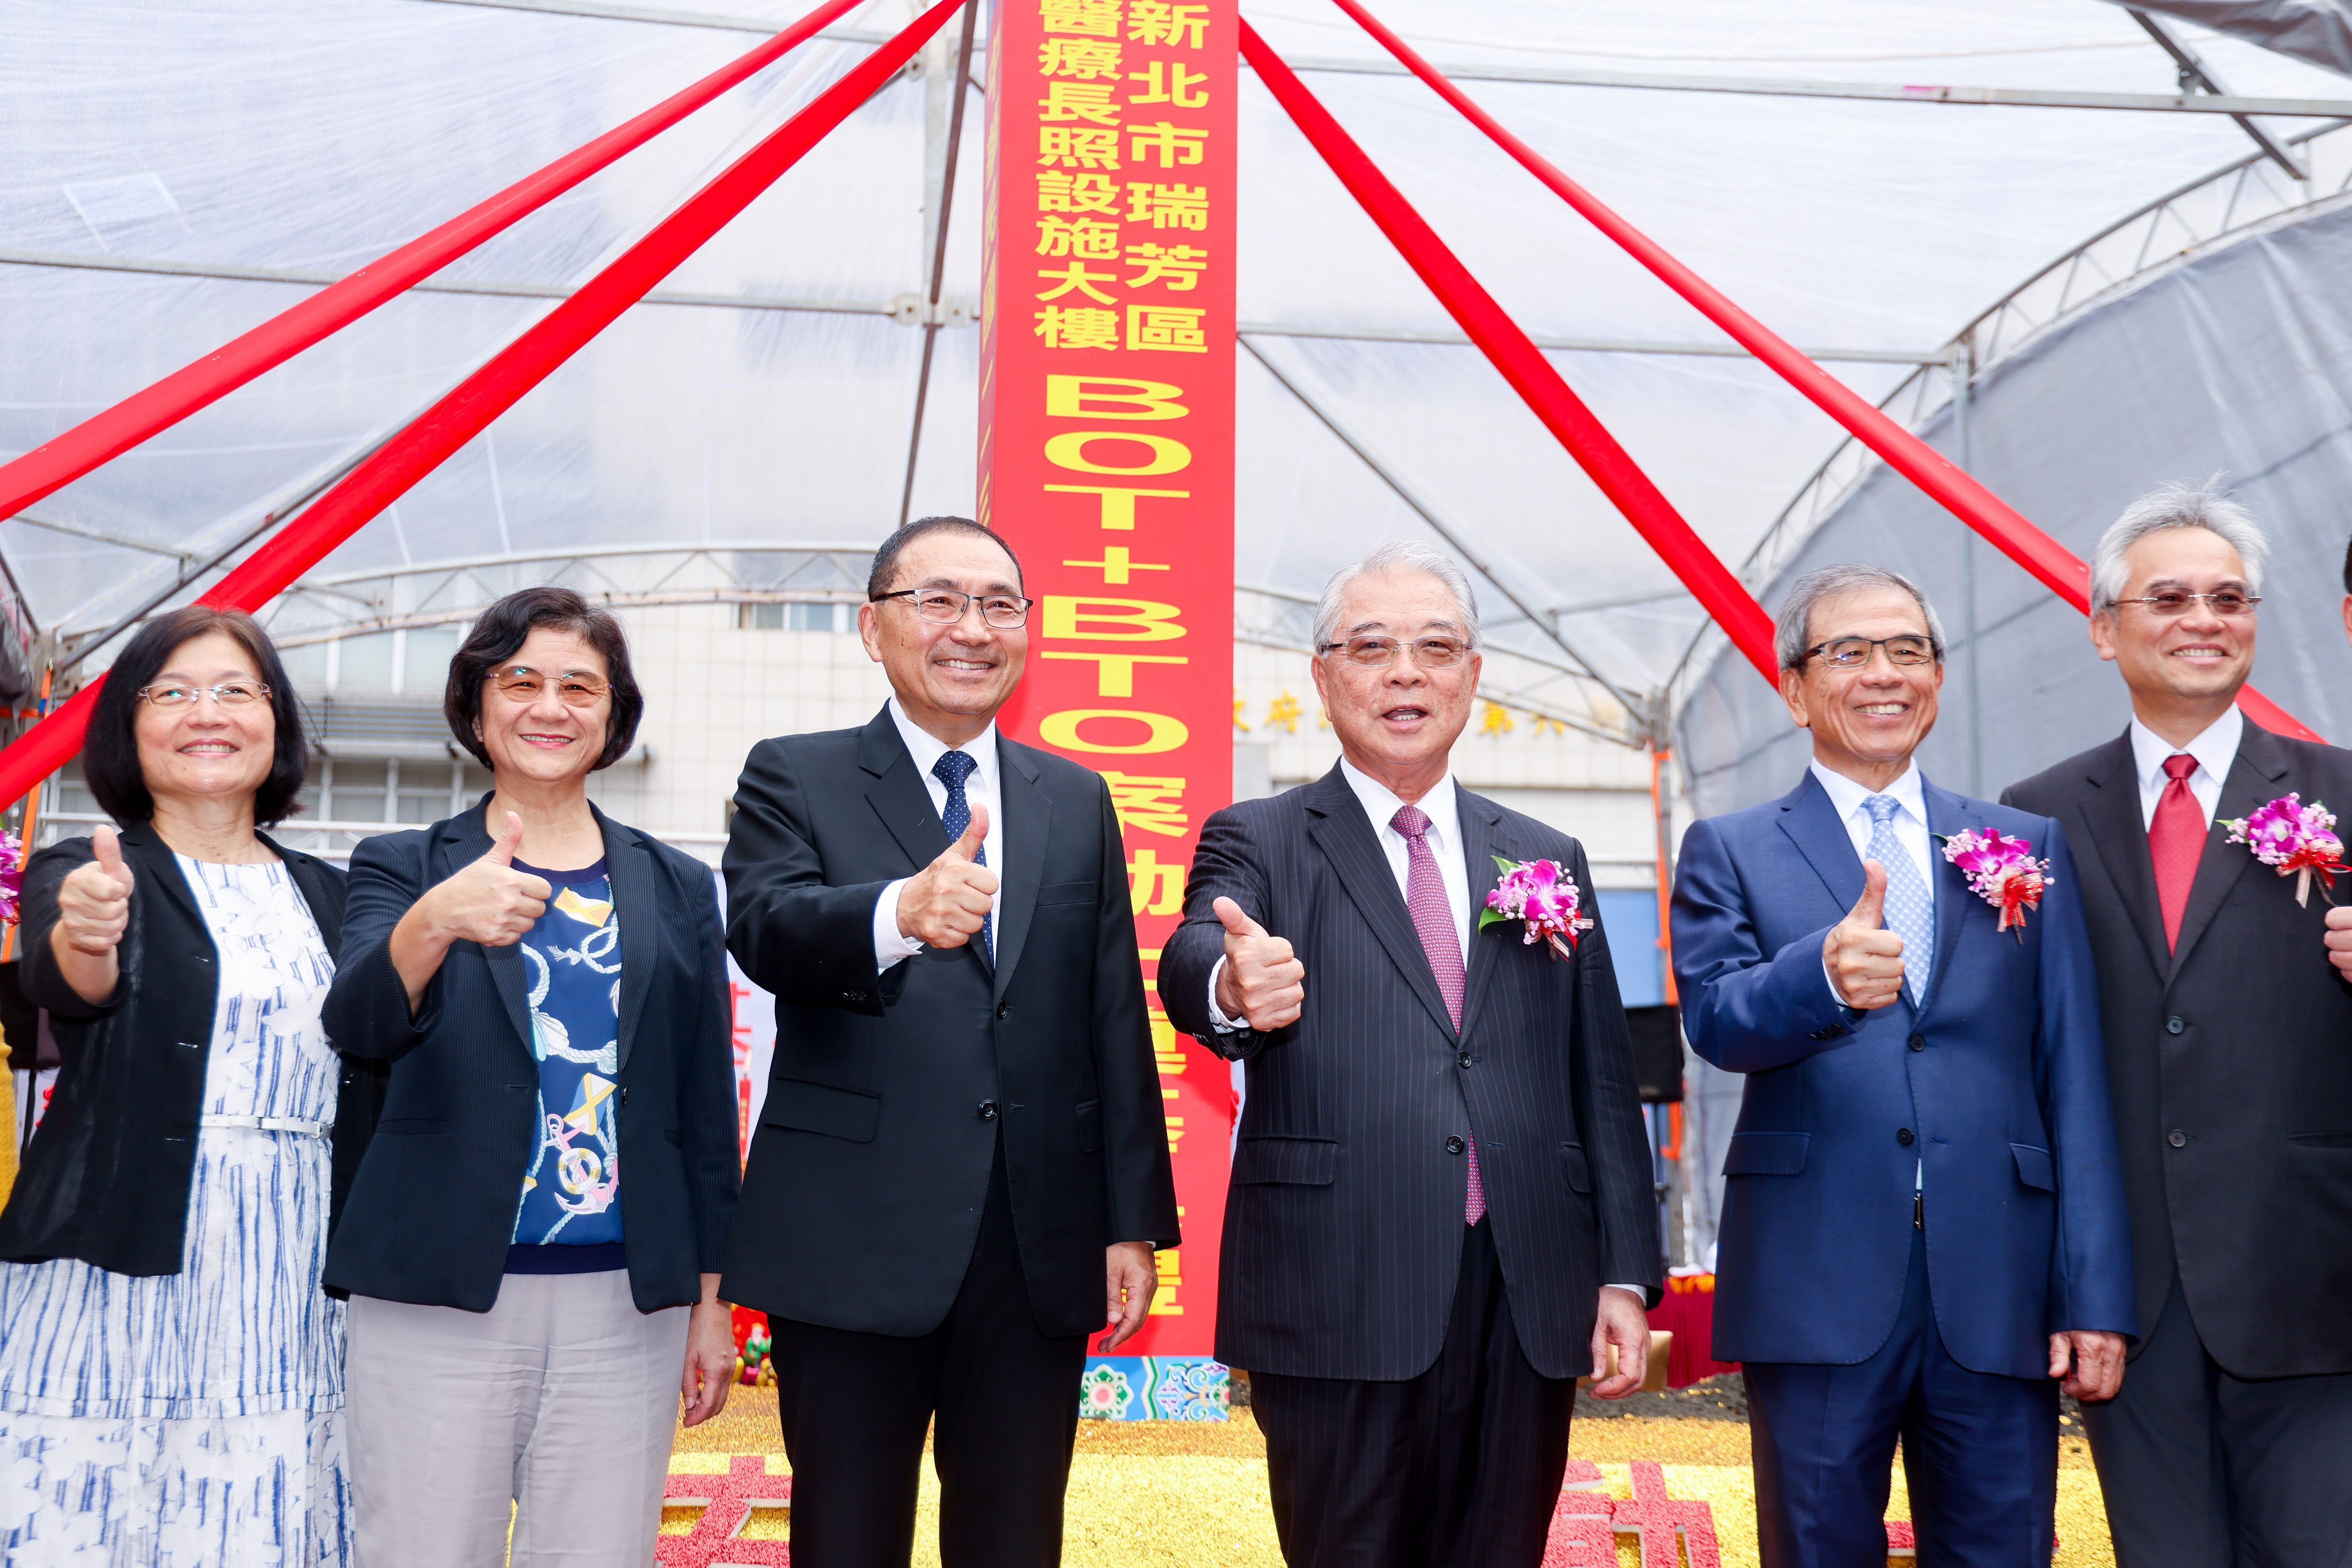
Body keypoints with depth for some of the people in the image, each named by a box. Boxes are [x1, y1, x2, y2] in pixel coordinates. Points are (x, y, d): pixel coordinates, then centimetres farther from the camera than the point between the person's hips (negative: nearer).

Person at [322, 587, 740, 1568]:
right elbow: (359, 1026, -14)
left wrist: (712, 1301, 9)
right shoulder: (402, 867, 5)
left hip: (625, 1306, 2)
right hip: (436, 1300, -1)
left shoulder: (677, 889, 10)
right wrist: (434, 924, -35)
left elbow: (707, 1108, 12)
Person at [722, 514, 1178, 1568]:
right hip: (853, 1245, -3)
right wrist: (900, 914, -40)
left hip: (1040, 1247, 3)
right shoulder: (792, 780, 2)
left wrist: (1134, 1221, 5)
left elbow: (1114, 1021, 11)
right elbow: (764, 930, -18)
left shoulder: (1077, 802, 13)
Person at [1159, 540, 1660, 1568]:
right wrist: (1231, 986, -41)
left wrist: (1626, 1276, 6)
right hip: (1338, 1306, -3)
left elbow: (1602, 1085, 14)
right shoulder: (1256, 845, 5)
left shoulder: (1547, 859, 15)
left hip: (1530, 1307, 3)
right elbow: (1191, 964, -17)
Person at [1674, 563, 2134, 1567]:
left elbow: (2075, 1080, 8)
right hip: (1816, 1287, -2)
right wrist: (1825, 975, -32)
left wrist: (2095, 1294, 0)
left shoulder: (2029, 846, 13)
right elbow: (1714, 1021, -10)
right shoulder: (1730, 853, 8)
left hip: (1997, 1291, 2)